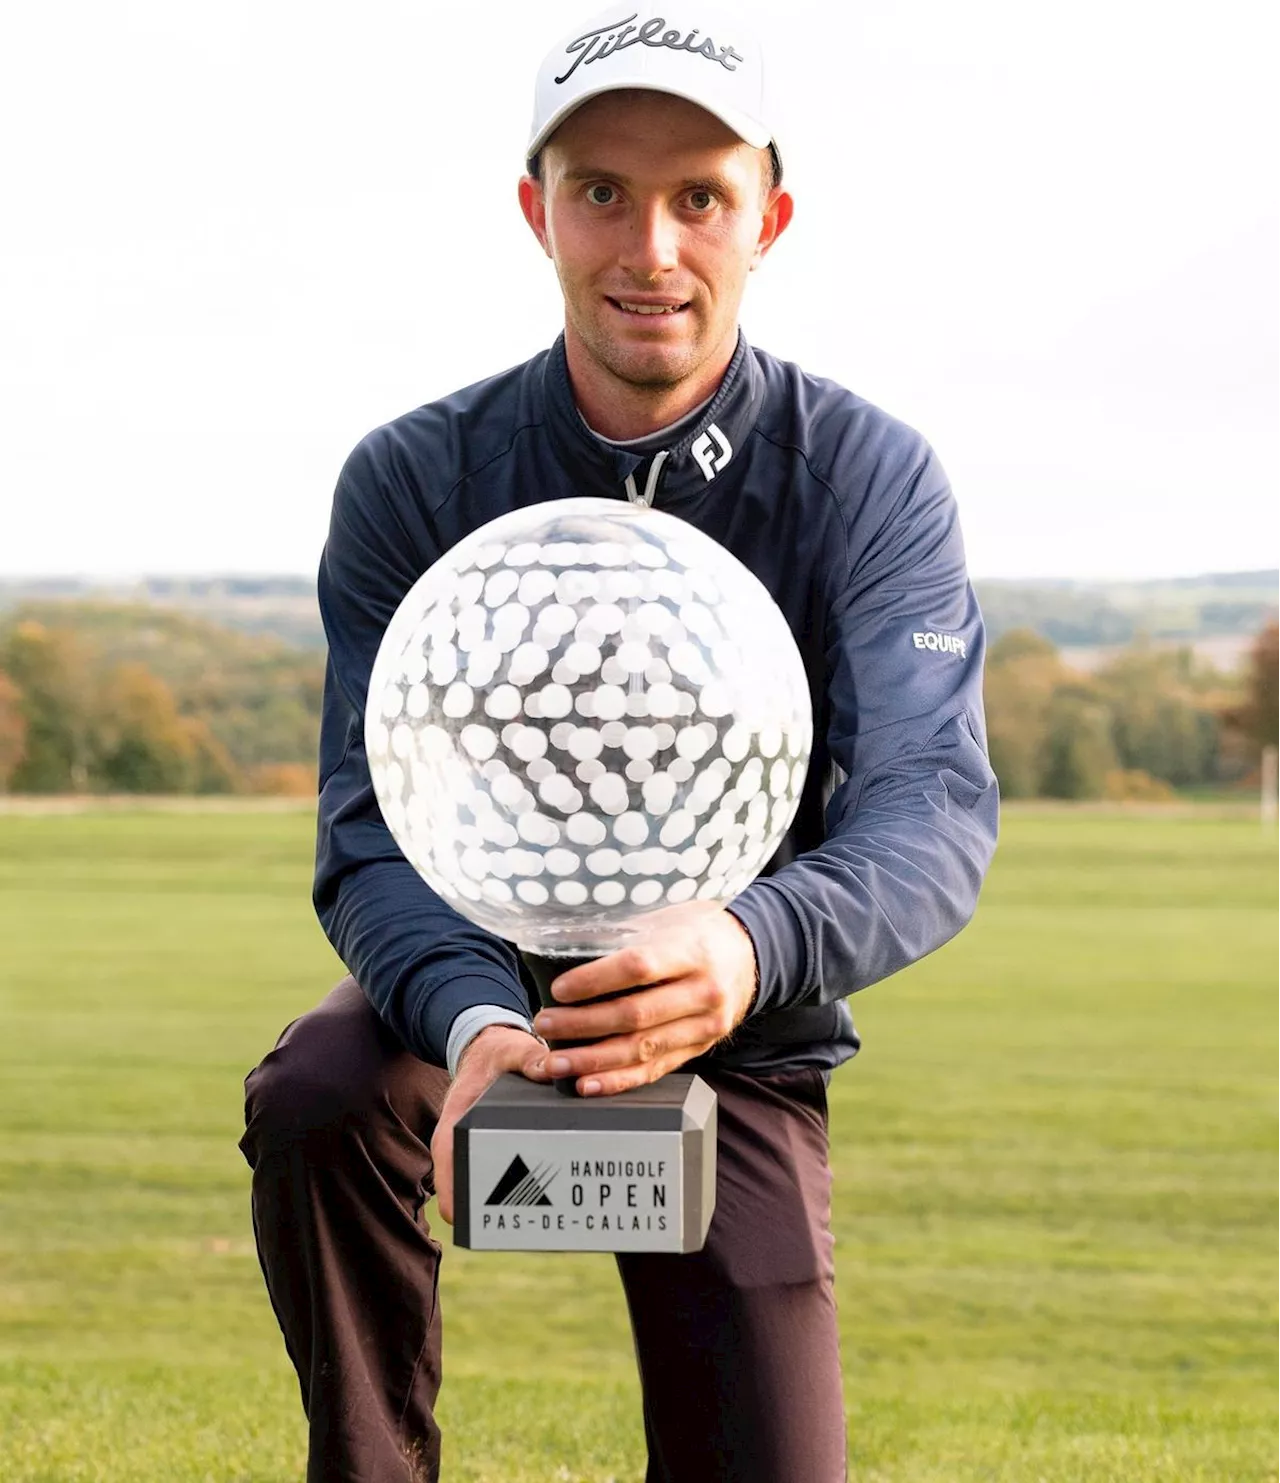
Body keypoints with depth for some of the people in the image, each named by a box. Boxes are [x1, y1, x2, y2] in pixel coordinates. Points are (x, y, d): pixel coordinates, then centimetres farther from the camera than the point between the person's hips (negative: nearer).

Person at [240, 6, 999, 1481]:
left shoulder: (871, 478, -14)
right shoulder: (416, 477, -12)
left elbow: (934, 810, -27)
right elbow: (375, 827, -20)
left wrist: (752, 949, -51)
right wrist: (471, 1022, -43)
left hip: (741, 1044, 1)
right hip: (475, 987, 0)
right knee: (311, 1099, -33)